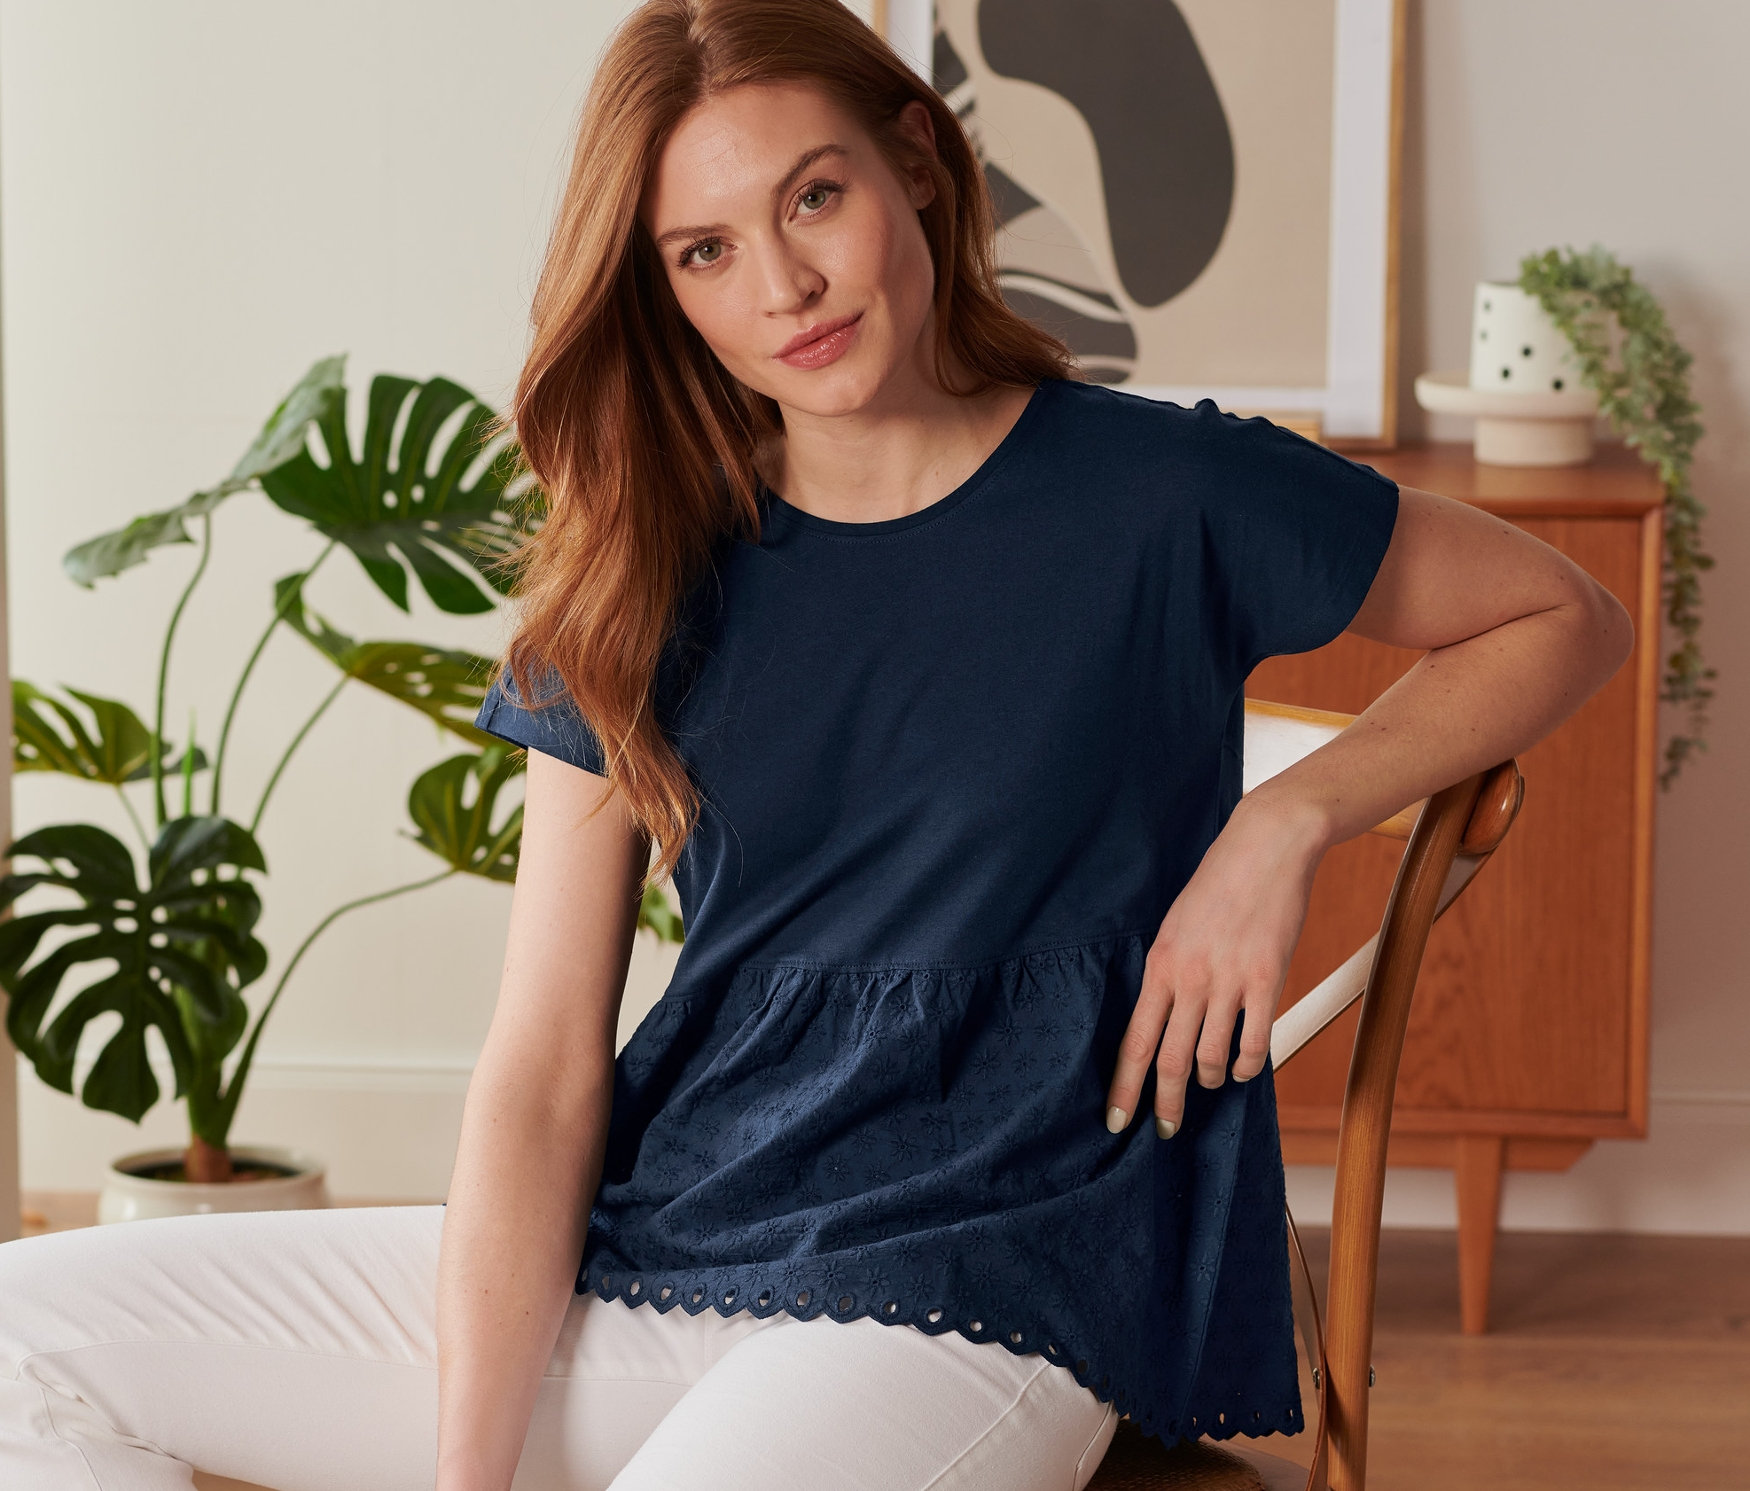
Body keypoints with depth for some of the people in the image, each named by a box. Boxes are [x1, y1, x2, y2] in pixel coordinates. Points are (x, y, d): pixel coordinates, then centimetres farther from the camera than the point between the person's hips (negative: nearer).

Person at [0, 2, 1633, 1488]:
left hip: (964, 1305, -5)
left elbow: (1565, 618, 10)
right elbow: (543, 1073, -1)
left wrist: (1283, 821, -6)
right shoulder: (642, 582, 5)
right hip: (629, 1269, 5)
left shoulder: (1163, 498, -3)